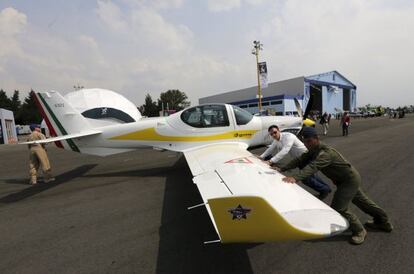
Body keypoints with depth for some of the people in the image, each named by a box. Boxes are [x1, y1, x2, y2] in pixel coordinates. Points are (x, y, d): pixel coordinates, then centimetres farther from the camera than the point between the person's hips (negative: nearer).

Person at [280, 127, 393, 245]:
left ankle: (359, 231, 12)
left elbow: (313, 167, -50)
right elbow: (300, 160, -7)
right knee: (362, 202, 26)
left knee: (338, 208, -11)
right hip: (350, 179, 10)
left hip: (350, 179, -10)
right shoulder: (313, 151, -4)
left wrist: (295, 178, -63)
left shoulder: (325, 152, -34)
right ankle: (384, 222, 47)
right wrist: (282, 169, -18)